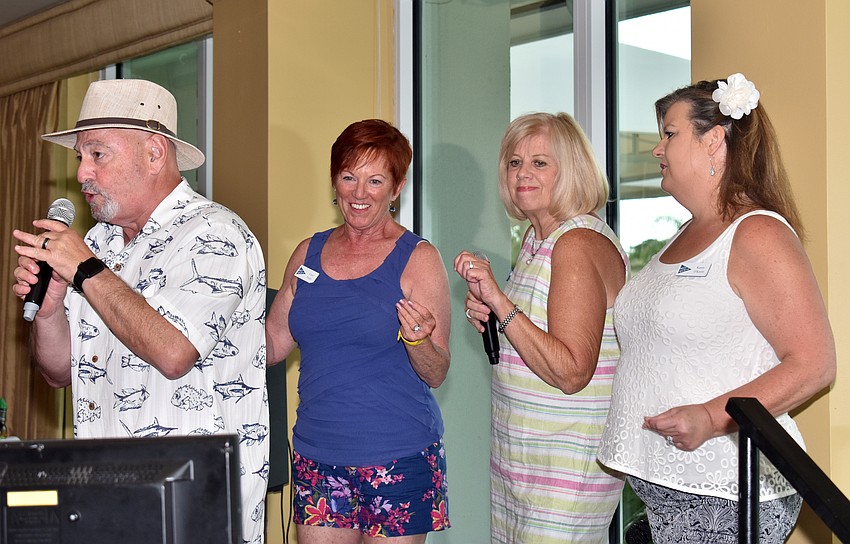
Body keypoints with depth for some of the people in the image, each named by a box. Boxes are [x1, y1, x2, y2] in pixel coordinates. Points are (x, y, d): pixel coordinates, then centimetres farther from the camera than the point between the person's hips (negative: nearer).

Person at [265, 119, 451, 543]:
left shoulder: (418, 259, -5)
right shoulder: (308, 254, 8)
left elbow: (437, 374, -6)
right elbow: (271, 345, 13)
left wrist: (416, 340, -26)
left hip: (399, 461, -4)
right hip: (316, 457, 4)